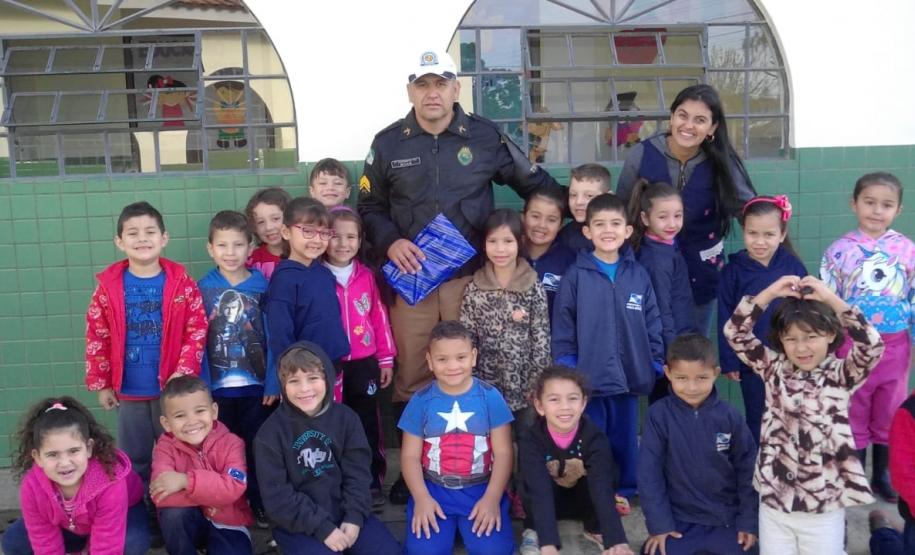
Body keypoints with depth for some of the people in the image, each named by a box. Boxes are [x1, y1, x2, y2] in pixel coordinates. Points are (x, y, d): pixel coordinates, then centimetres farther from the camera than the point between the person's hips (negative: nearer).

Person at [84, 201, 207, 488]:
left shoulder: (182, 283, -6)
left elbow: (197, 331, -6)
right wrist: (101, 384, 2)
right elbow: (96, 337, 2)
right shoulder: (108, 286, -3)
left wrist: (183, 374, -14)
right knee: (133, 460, 15)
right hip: (128, 391, 1)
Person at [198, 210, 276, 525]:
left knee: (256, 448, 11)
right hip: (217, 386, 1)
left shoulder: (262, 286, -5)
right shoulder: (203, 289, -3)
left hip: (256, 384, -1)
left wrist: (273, 382, -7)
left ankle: (260, 504, 26)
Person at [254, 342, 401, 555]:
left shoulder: (346, 418, 0)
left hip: (346, 513, 3)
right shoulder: (271, 432, -9)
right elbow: (276, 495, -11)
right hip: (298, 523, -3)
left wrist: (354, 517, -13)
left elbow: (358, 473, 1)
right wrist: (321, 527, -17)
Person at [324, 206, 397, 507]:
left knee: (368, 425, 12)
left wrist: (386, 358, 6)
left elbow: (379, 317, 6)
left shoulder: (366, 276, 4)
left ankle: (372, 482, 25)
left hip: (364, 364, 3)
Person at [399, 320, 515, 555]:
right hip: (433, 490, 0)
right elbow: (410, 456, 1)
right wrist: (421, 498, -12)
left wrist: (492, 498, -12)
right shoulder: (421, 401, -1)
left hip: (481, 489, 0)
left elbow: (503, 452, -3)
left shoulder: (490, 396, -3)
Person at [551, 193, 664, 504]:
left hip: (629, 376, 2)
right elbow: (562, 330, -4)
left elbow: (653, 325, 6)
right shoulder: (576, 276, -5)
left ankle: (623, 491, 35)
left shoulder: (639, 275, 2)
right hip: (588, 378, -2)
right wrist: (565, 371, -7)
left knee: (625, 440, 16)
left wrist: (656, 365, 2)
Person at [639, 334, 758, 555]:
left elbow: (748, 470, 0)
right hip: (678, 522, -1)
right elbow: (649, 472, -8)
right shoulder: (659, 415, -12)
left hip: (727, 520, 1)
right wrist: (659, 523, -8)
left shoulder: (729, 416, -8)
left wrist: (750, 521, 0)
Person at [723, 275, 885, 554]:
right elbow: (735, 333, -6)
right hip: (773, 499, 2)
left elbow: (872, 345, -22)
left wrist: (831, 298, -22)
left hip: (824, 505, -2)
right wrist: (769, 293, -12)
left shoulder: (840, 375, -6)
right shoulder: (774, 368, 0)